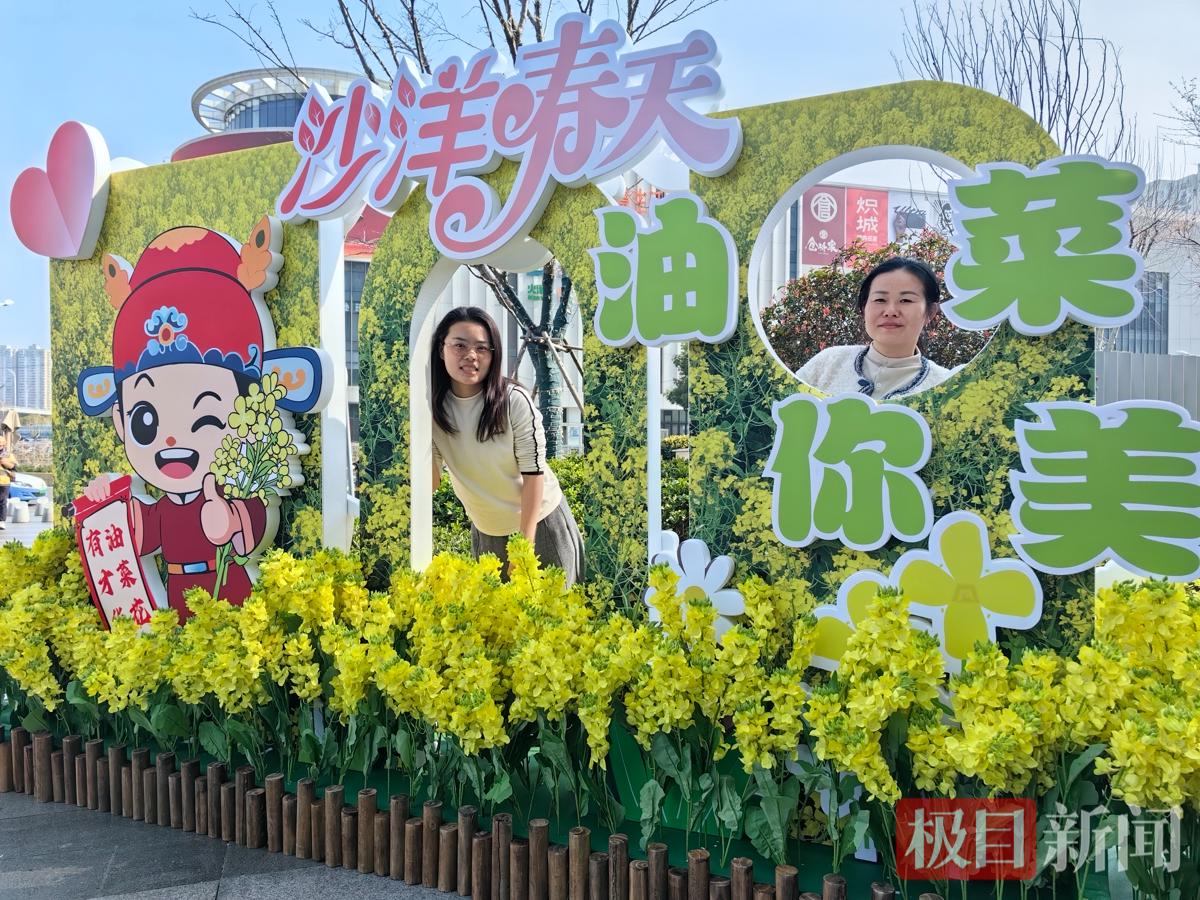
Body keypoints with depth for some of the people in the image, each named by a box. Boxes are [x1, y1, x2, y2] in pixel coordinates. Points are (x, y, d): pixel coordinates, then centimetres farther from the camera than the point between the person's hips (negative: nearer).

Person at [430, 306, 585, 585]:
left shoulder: (515, 401, -20)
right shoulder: (432, 407, -11)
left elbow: (533, 472, -15)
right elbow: (432, 482, -13)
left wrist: (525, 543, -16)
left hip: (540, 521, -2)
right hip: (485, 531, 3)